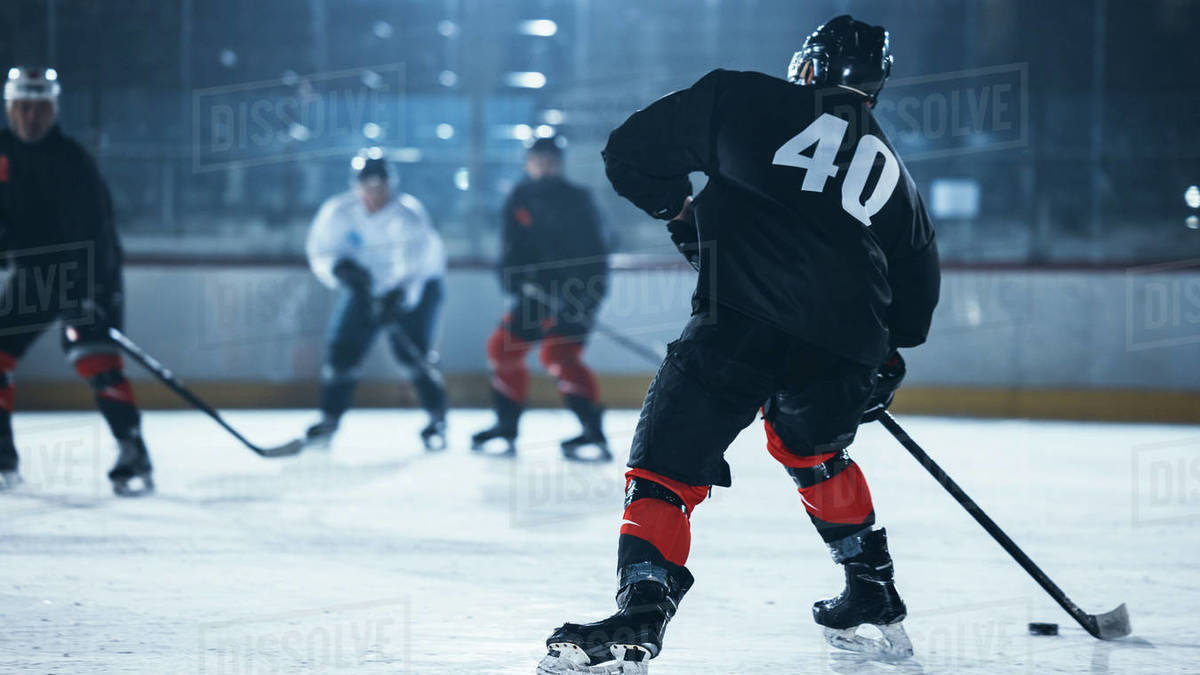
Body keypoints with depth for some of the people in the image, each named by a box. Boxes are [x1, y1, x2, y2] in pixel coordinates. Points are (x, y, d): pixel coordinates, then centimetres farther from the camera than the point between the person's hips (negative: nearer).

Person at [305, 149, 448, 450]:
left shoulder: (407, 214, -28)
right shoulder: (338, 212, -13)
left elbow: (415, 260, -38)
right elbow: (320, 254, -8)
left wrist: (399, 295, -54)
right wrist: (341, 268, -29)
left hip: (416, 287, -4)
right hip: (365, 288, 4)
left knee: (411, 350, -21)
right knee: (342, 348, -5)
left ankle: (437, 418, -9)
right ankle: (329, 418, 10)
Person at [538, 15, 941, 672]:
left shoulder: (742, 100, 14)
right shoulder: (890, 169, 26)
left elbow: (631, 152, 18)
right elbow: (917, 293, 32)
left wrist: (682, 212, 34)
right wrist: (885, 358, 48)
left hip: (743, 319, -5)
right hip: (846, 349, 5)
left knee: (667, 468, -2)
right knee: (811, 448, 34)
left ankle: (638, 621, -22)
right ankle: (876, 605, 39)